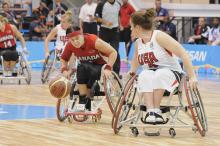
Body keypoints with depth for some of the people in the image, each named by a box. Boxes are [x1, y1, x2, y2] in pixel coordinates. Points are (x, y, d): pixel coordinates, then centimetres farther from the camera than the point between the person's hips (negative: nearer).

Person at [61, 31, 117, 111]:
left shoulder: (94, 41, -29)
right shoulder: (70, 45, -16)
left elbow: (113, 52, -24)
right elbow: (64, 59, 2)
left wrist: (108, 68, -35)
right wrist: (64, 70, -19)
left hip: (100, 66, -3)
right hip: (85, 66, 3)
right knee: (82, 68, -33)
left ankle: (88, 105, -20)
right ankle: (82, 101, -29)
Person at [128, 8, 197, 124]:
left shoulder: (159, 37, -15)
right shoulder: (138, 42, 5)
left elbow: (183, 54, -19)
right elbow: (136, 60, 29)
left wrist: (192, 77, -24)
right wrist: (131, 73, 14)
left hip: (170, 72, -4)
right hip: (148, 77, 4)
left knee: (160, 74, -38)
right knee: (145, 75, -31)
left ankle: (156, 110, -33)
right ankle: (150, 111, -43)